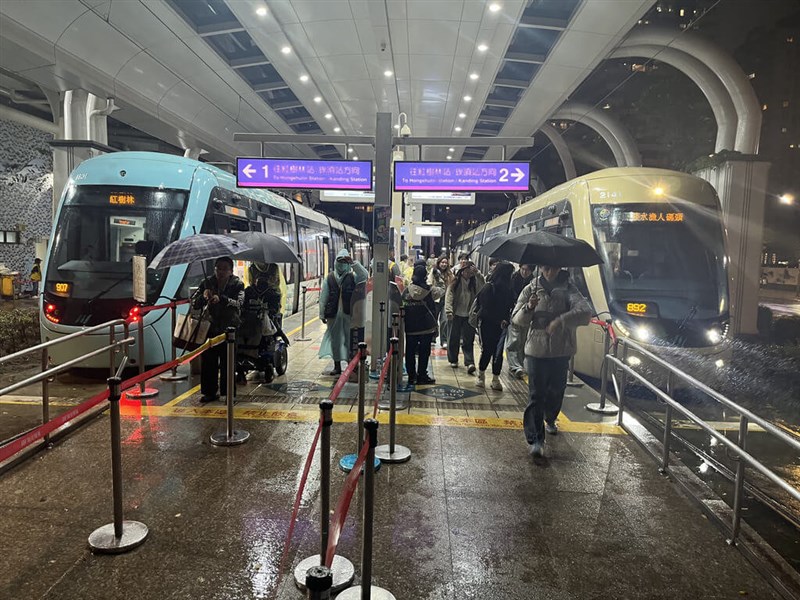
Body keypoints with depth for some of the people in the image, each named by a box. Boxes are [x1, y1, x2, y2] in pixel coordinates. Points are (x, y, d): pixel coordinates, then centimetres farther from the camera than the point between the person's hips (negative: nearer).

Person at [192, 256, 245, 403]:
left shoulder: (237, 284, -4)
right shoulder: (207, 283, 4)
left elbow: (238, 304, -21)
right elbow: (194, 303, -1)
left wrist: (221, 299, -37)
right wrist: (203, 296, -22)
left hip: (229, 329, -3)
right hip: (210, 329, 3)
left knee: (227, 363, 1)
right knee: (208, 361, 5)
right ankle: (210, 392, 18)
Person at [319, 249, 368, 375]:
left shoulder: (352, 277, 2)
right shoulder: (329, 278, 6)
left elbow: (364, 276, -19)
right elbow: (323, 297, 6)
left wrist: (353, 263, -20)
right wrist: (322, 314, 4)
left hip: (349, 314, -2)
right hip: (333, 314, 2)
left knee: (350, 339, 1)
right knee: (335, 340, 10)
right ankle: (337, 366, 22)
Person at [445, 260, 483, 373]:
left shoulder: (474, 282, 4)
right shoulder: (455, 282, -4)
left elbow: (483, 288, -15)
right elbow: (449, 296, -11)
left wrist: (477, 273, -19)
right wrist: (449, 311, -22)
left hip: (469, 315, 1)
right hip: (456, 314, -1)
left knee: (468, 340, -3)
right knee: (454, 338, 10)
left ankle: (469, 363, -8)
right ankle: (453, 360, 26)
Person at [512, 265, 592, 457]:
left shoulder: (568, 289, -3)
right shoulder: (531, 289, 0)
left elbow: (585, 312, -19)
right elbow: (516, 319, -2)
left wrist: (561, 321, -33)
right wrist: (528, 308, -23)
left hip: (561, 350, 1)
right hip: (537, 349, -1)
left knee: (556, 390, 17)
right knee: (536, 394, -5)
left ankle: (550, 420, 46)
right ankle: (536, 439, 0)